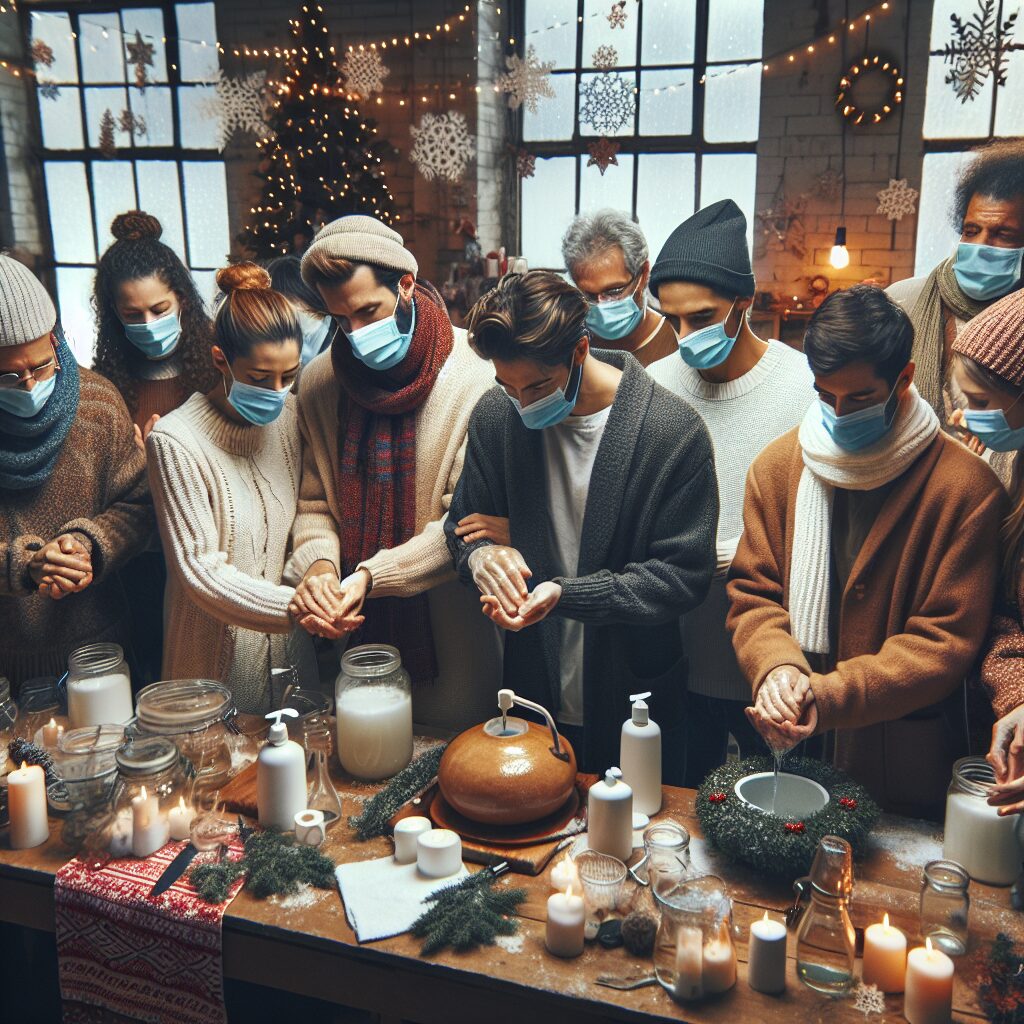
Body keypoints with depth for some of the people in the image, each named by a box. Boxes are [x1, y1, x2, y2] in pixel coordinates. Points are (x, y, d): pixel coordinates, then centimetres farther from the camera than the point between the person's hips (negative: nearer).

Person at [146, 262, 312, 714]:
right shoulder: (177, 440, -17)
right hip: (220, 659, -4)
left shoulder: (292, 416, -1)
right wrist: (296, 606, -29)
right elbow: (201, 573, -18)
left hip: (291, 650, 5)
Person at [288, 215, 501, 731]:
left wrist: (371, 575, -23)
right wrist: (319, 564, -15)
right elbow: (314, 503, 6)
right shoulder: (318, 382, 2)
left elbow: (467, 524, -16)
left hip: (450, 629, -3)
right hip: (358, 630, 4)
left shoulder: (474, 374, -14)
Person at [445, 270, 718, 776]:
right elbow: (464, 521, 6)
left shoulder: (675, 430, -18)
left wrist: (565, 594, -27)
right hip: (532, 694, 3)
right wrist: (478, 552, -19)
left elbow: (684, 574, -15)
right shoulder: (496, 414, -6)